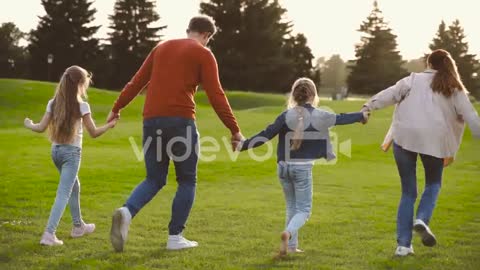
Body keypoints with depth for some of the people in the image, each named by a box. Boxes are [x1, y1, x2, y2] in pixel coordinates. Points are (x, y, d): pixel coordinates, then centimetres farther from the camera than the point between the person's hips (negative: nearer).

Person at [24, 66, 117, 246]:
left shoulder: (53, 103, 2)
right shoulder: (82, 106, -11)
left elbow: (41, 128, 0)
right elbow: (93, 133, -8)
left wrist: (29, 125, 20)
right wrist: (110, 125, 6)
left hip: (55, 150, 6)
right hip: (72, 152, -6)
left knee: (74, 186, 25)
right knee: (63, 193, -7)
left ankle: (78, 226, 38)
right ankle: (49, 234, -17)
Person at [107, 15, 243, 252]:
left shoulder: (161, 48, 19)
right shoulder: (203, 54, 3)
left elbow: (136, 82, 19)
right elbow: (216, 95, -3)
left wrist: (117, 108, 26)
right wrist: (234, 130, 0)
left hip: (151, 120, 5)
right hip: (180, 120, -5)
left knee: (154, 179, 13)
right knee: (187, 180, 10)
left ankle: (126, 212, -14)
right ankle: (175, 237, 7)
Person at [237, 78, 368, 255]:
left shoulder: (286, 116, -5)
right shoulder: (319, 116, -3)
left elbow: (266, 135, -10)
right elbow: (341, 118, 15)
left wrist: (244, 145, -3)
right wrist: (362, 116, 33)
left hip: (284, 167, 2)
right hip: (303, 168, -2)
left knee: (292, 207, 20)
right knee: (303, 209, 6)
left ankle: (291, 245, 19)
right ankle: (288, 233, -23)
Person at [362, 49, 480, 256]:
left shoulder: (414, 79, 11)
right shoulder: (454, 90, 12)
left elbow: (390, 94, 0)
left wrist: (368, 107, 1)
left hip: (404, 137, 1)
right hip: (434, 140, -1)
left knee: (408, 192, 11)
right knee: (433, 184, 23)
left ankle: (403, 244, 9)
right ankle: (422, 219, -6)